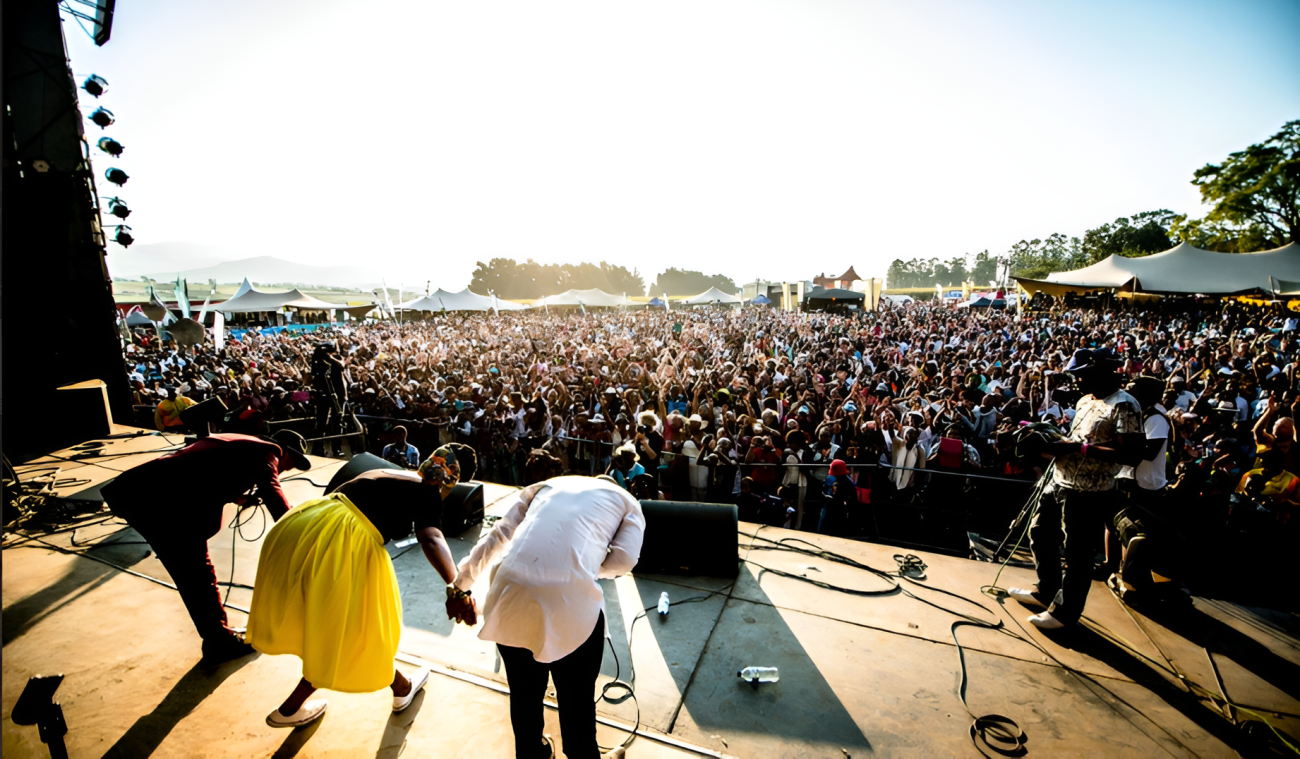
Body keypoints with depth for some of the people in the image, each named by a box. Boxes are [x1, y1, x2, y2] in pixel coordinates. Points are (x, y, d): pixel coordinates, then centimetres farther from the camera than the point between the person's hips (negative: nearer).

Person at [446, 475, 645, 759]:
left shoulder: (547, 485, 28)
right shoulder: (627, 501, 21)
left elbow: (496, 537, 22)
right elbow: (623, 559, 4)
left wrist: (460, 586, 27)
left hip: (509, 595, 4)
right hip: (570, 603, -4)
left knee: (523, 691, 29)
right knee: (576, 698, 22)